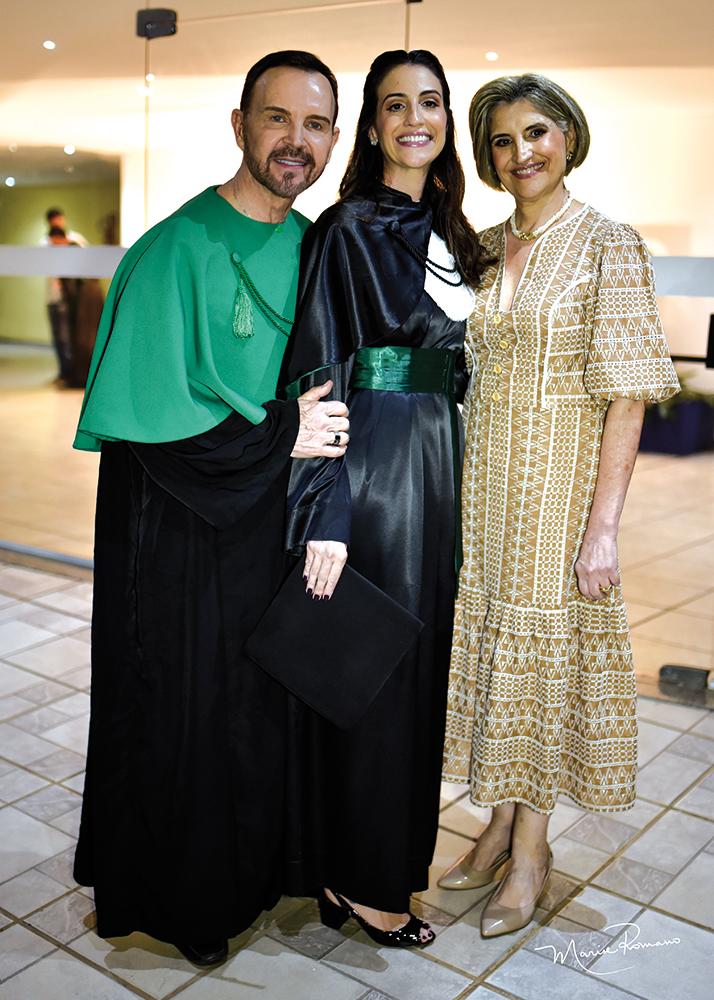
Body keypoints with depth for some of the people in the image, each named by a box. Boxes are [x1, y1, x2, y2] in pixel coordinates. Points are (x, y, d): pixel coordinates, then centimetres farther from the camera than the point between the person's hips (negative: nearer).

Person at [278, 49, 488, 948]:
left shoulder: (449, 230, 14)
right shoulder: (348, 227, -8)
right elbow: (317, 374, -15)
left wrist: (450, 465, 13)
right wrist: (323, 516, -21)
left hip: (438, 458, 8)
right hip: (373, 459, -8)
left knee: (420, 655, 15)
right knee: (370, 666, 0)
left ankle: (394, 847, 33)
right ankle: (358, 877, 17)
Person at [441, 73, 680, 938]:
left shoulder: (607, 245, -8)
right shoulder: (485, 249, 9)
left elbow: (627, 395, -12)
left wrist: (603, 526, -17)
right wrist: (451, 486, 10)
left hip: (559, 478, -5)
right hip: (482, 477, 6)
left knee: (544, 646, 4)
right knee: (489, 637, 12)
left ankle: (531, 849, 22)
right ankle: (501, 824, 30)